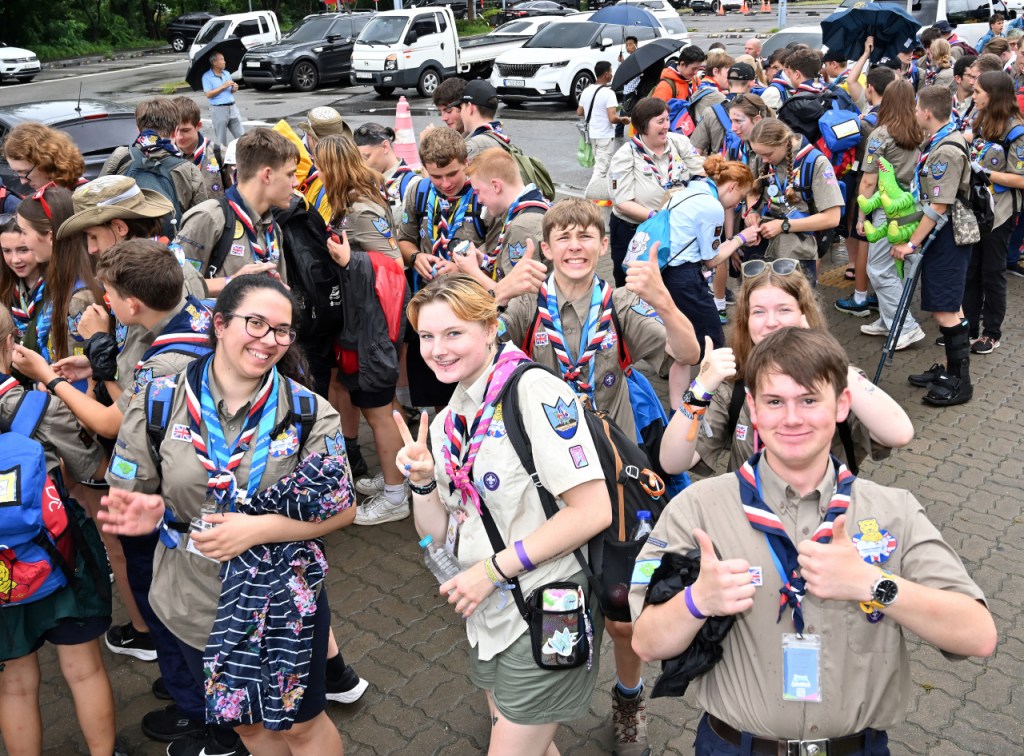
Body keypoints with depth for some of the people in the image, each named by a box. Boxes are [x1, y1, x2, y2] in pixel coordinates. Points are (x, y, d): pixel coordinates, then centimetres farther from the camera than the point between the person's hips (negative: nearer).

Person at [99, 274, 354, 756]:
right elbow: (125, 496, -1)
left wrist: (259, 528, -24)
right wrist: (149, 513, -25)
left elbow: (342, 509, -11)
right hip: (197, 606, 2)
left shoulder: (309, 412, -12)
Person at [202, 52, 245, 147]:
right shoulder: (207, 76, -4)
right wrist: (223, 86, -14)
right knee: (221, 139, 2)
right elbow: (208, 94, -12)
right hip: (219, 109, -5)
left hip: (232, 107, 5)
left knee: (241, 135, 3)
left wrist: (234, 89, -2)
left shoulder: (227, 73, 14)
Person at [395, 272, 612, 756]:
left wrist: (494, 568, -19)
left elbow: (594, 511, -23)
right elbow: (438, 534, 7)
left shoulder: (535, 390, -18)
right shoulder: (446, 421, 5)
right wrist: (422, 483, -13)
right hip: (487, 615, 8)